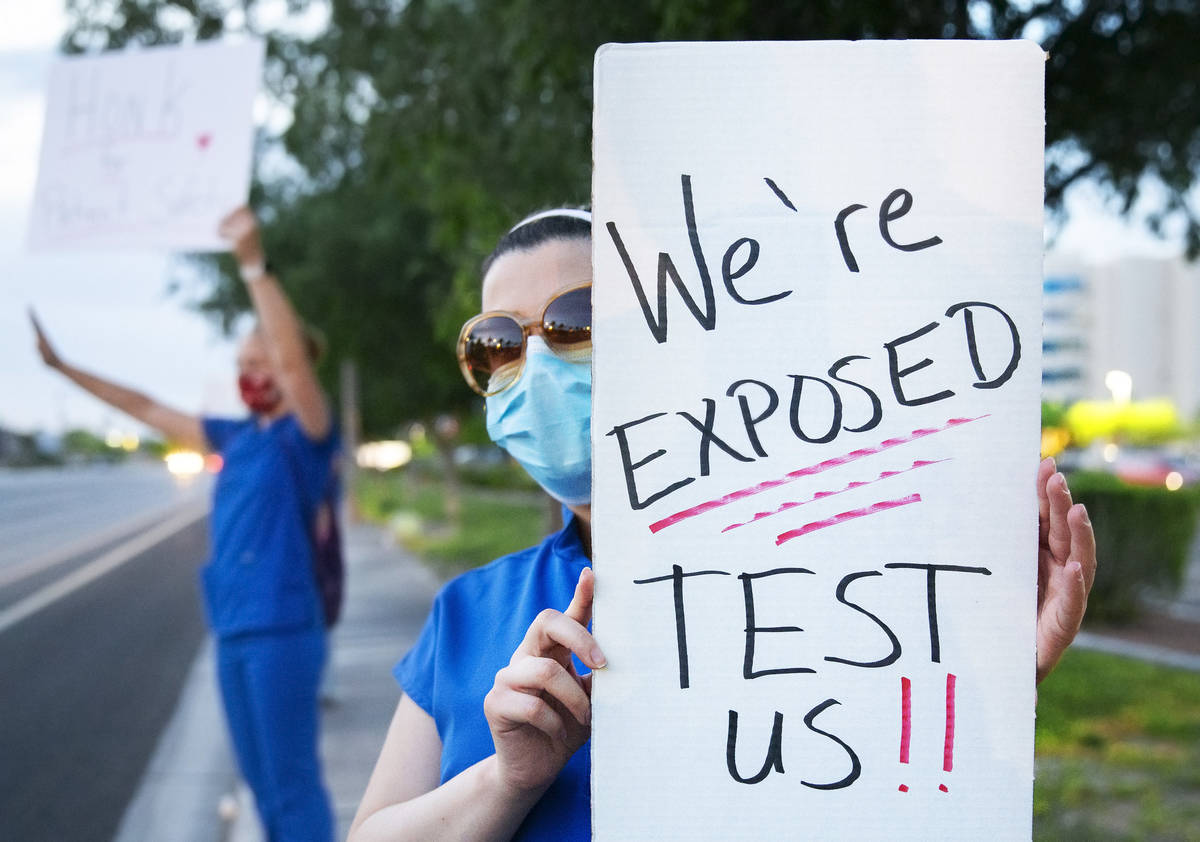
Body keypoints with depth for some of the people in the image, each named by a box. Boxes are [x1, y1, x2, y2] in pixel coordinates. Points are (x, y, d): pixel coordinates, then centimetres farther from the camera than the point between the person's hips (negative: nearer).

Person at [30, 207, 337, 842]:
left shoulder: (305, 435, -5)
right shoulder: (236, 437, 15)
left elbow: (294, 359, -24)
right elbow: (147, 410, 23)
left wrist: (253, 263, -33)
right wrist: (63, 365, 24)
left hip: (282, 628, -8)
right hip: (233, 628, 8)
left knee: (292, 782, -5)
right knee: (262, 781, 13)